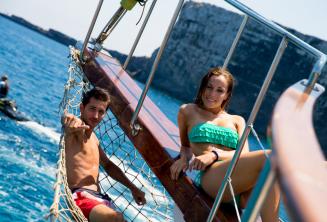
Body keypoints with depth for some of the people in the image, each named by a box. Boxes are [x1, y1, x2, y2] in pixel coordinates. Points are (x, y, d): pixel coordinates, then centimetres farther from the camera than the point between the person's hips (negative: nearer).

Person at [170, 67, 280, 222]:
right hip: (211, 175, -3)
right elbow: (186, 145, 33)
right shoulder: (188, 111, 24)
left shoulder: (237, 121, 27)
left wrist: (214, 154, -9)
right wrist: (184, 158, 7)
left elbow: (244, 155, 11)